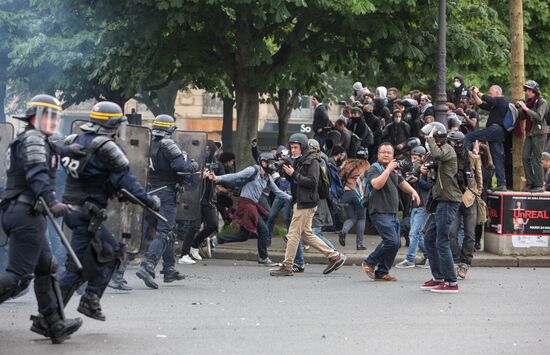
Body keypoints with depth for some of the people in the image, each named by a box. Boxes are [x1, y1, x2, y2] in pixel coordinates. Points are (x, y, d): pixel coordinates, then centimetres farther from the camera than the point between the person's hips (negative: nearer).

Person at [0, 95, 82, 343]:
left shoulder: (23, 140, 21)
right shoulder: (33, 138, -8)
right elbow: (37, 174, -22)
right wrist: (52, 202, -34)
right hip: (27, 213, -10)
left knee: (47, 267, 13)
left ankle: (55, 324, 15)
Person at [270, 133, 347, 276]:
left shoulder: (312, 161, -10)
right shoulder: (299, 161, 18)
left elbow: (312, 182, -20)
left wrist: (294, 174, -20)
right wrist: (287, 172, 4)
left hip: (306, 204, -10)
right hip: (300, 202, 10)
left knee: (293, 234, -7)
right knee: (306, 234, 13)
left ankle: (287, 267, -2)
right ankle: (334, 256, 18)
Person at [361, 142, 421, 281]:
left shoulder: (394, 171, 17)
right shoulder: (374, 169, -7)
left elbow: (402, 183, 35)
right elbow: (377, 184, -26)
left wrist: (413, 192, 20)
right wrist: (388, 169, -22)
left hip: (393, 213, 9)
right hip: (380, 212, -9)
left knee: (394, 243, 5)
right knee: (391, 241, -19)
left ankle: (382, 273, 12)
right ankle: (369, 263, -3)